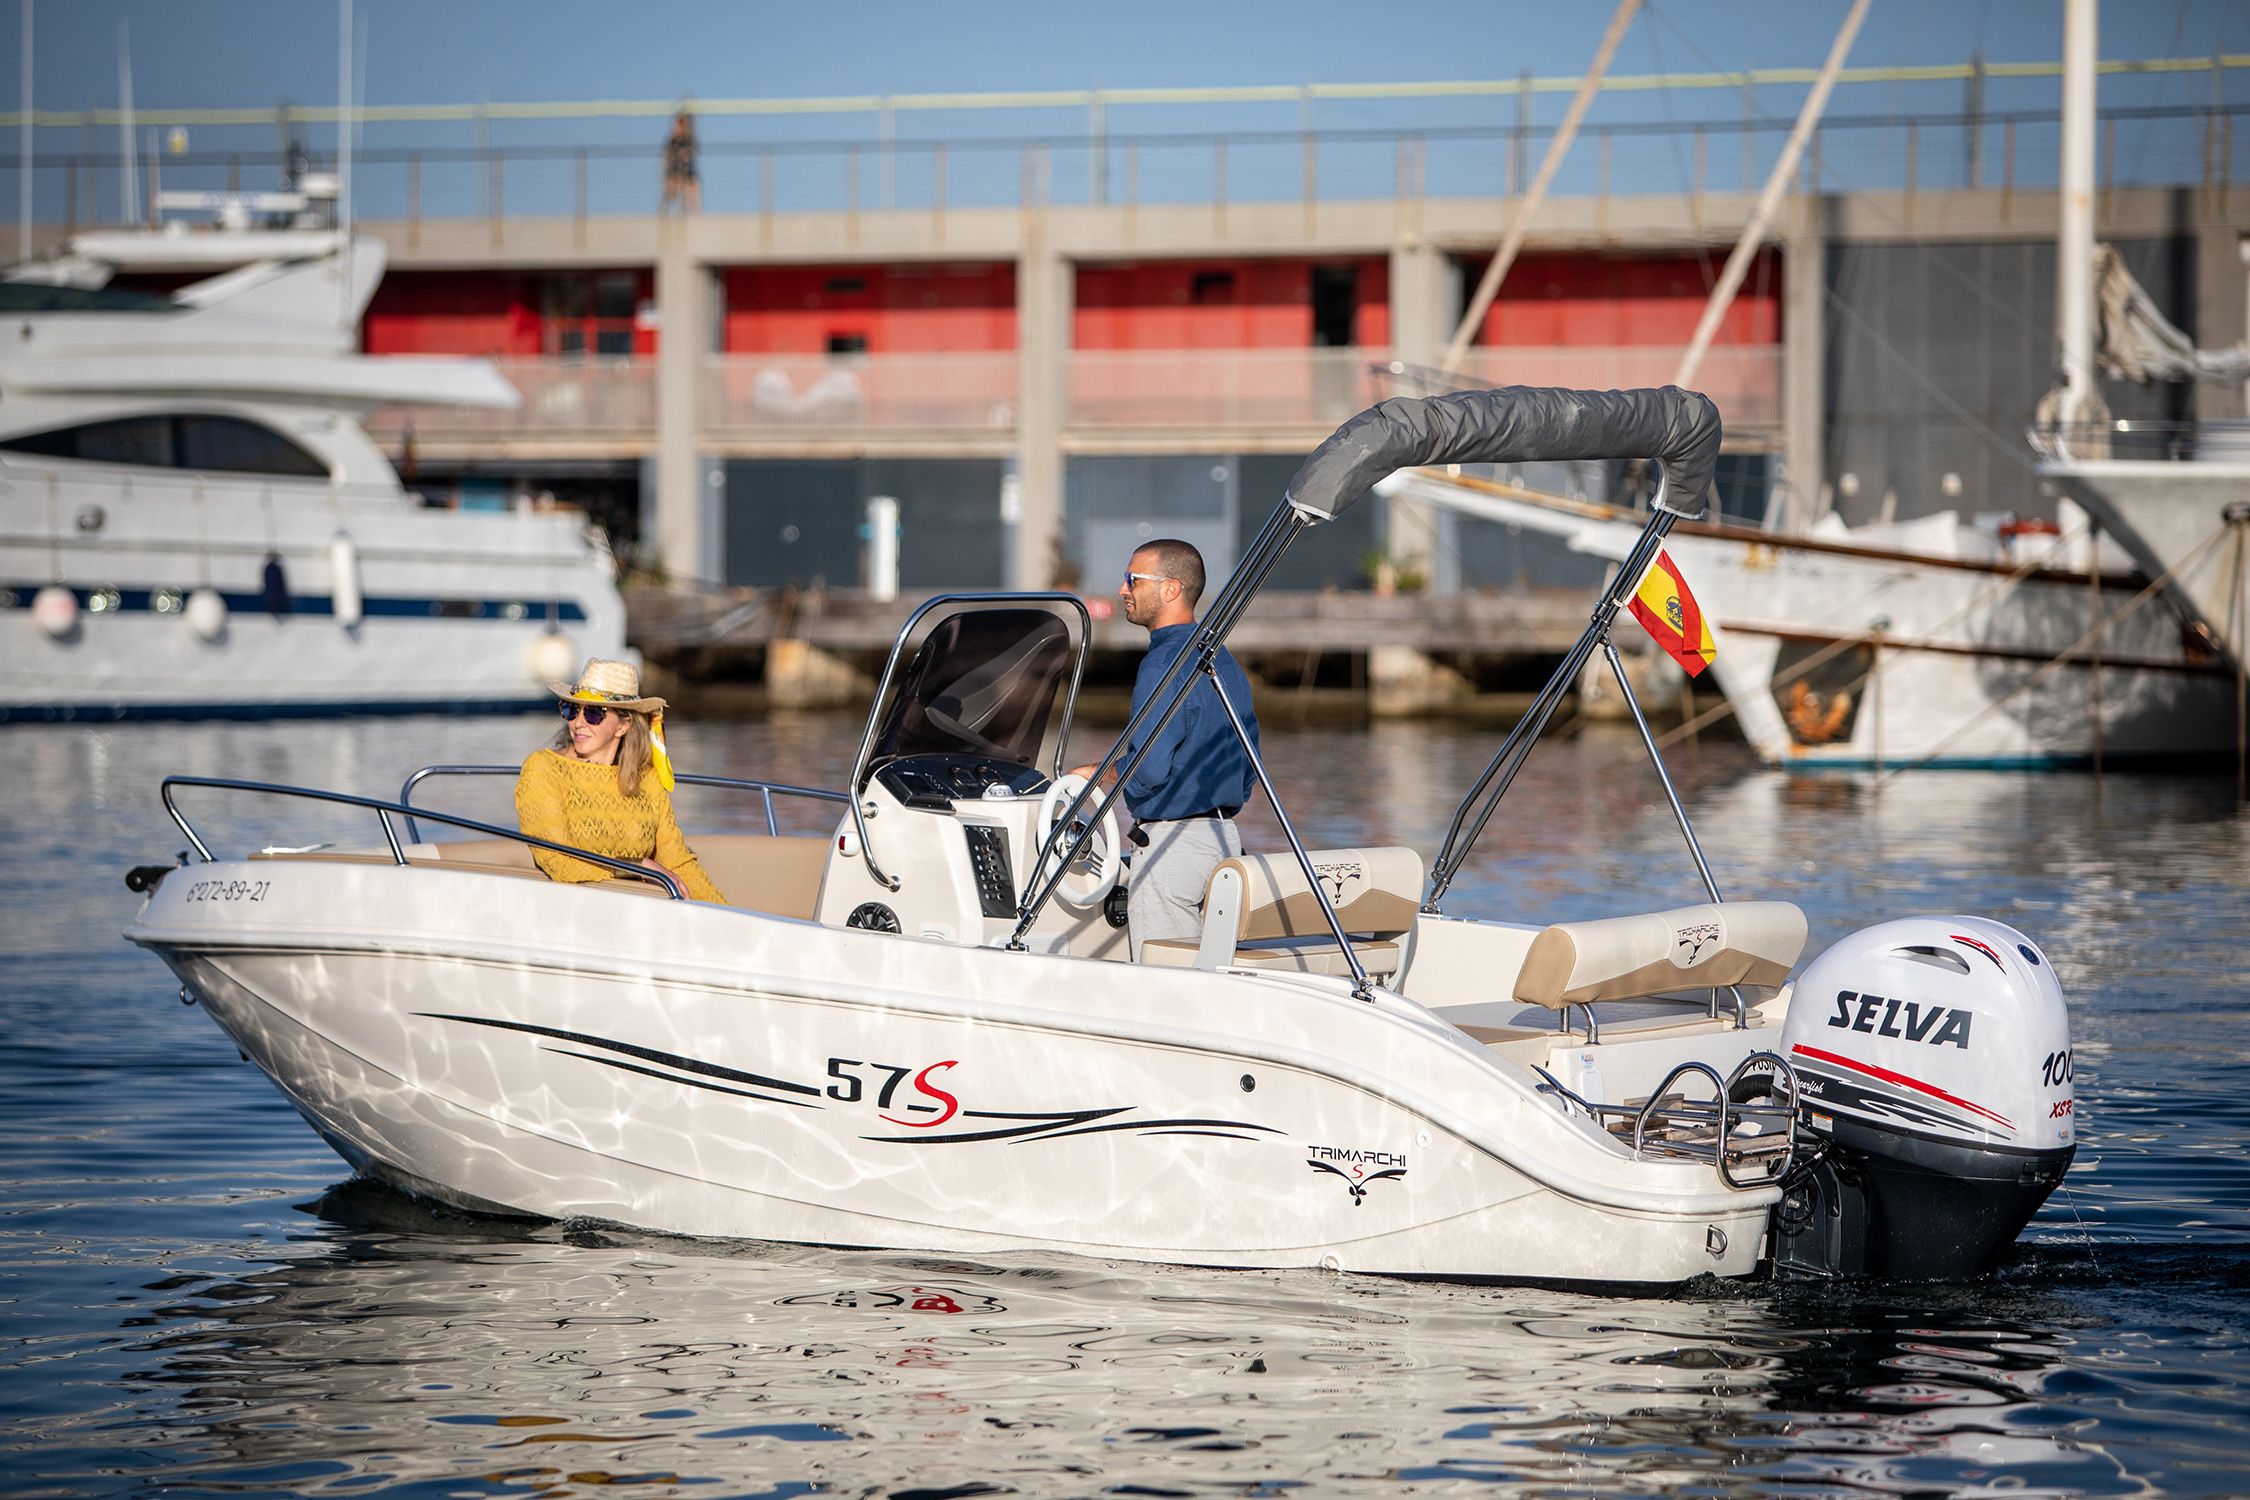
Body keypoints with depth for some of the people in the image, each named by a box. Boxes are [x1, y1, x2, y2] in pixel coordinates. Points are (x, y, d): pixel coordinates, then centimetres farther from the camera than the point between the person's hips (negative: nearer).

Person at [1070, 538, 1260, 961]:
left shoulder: (1164, 664, -15)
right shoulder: (1223, 659, 14)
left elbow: (1147, 770, -22)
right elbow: (1250, 772, 18)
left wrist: (1093, 774, -6)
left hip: (1172, 840, -10)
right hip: (1226, 836, 10)